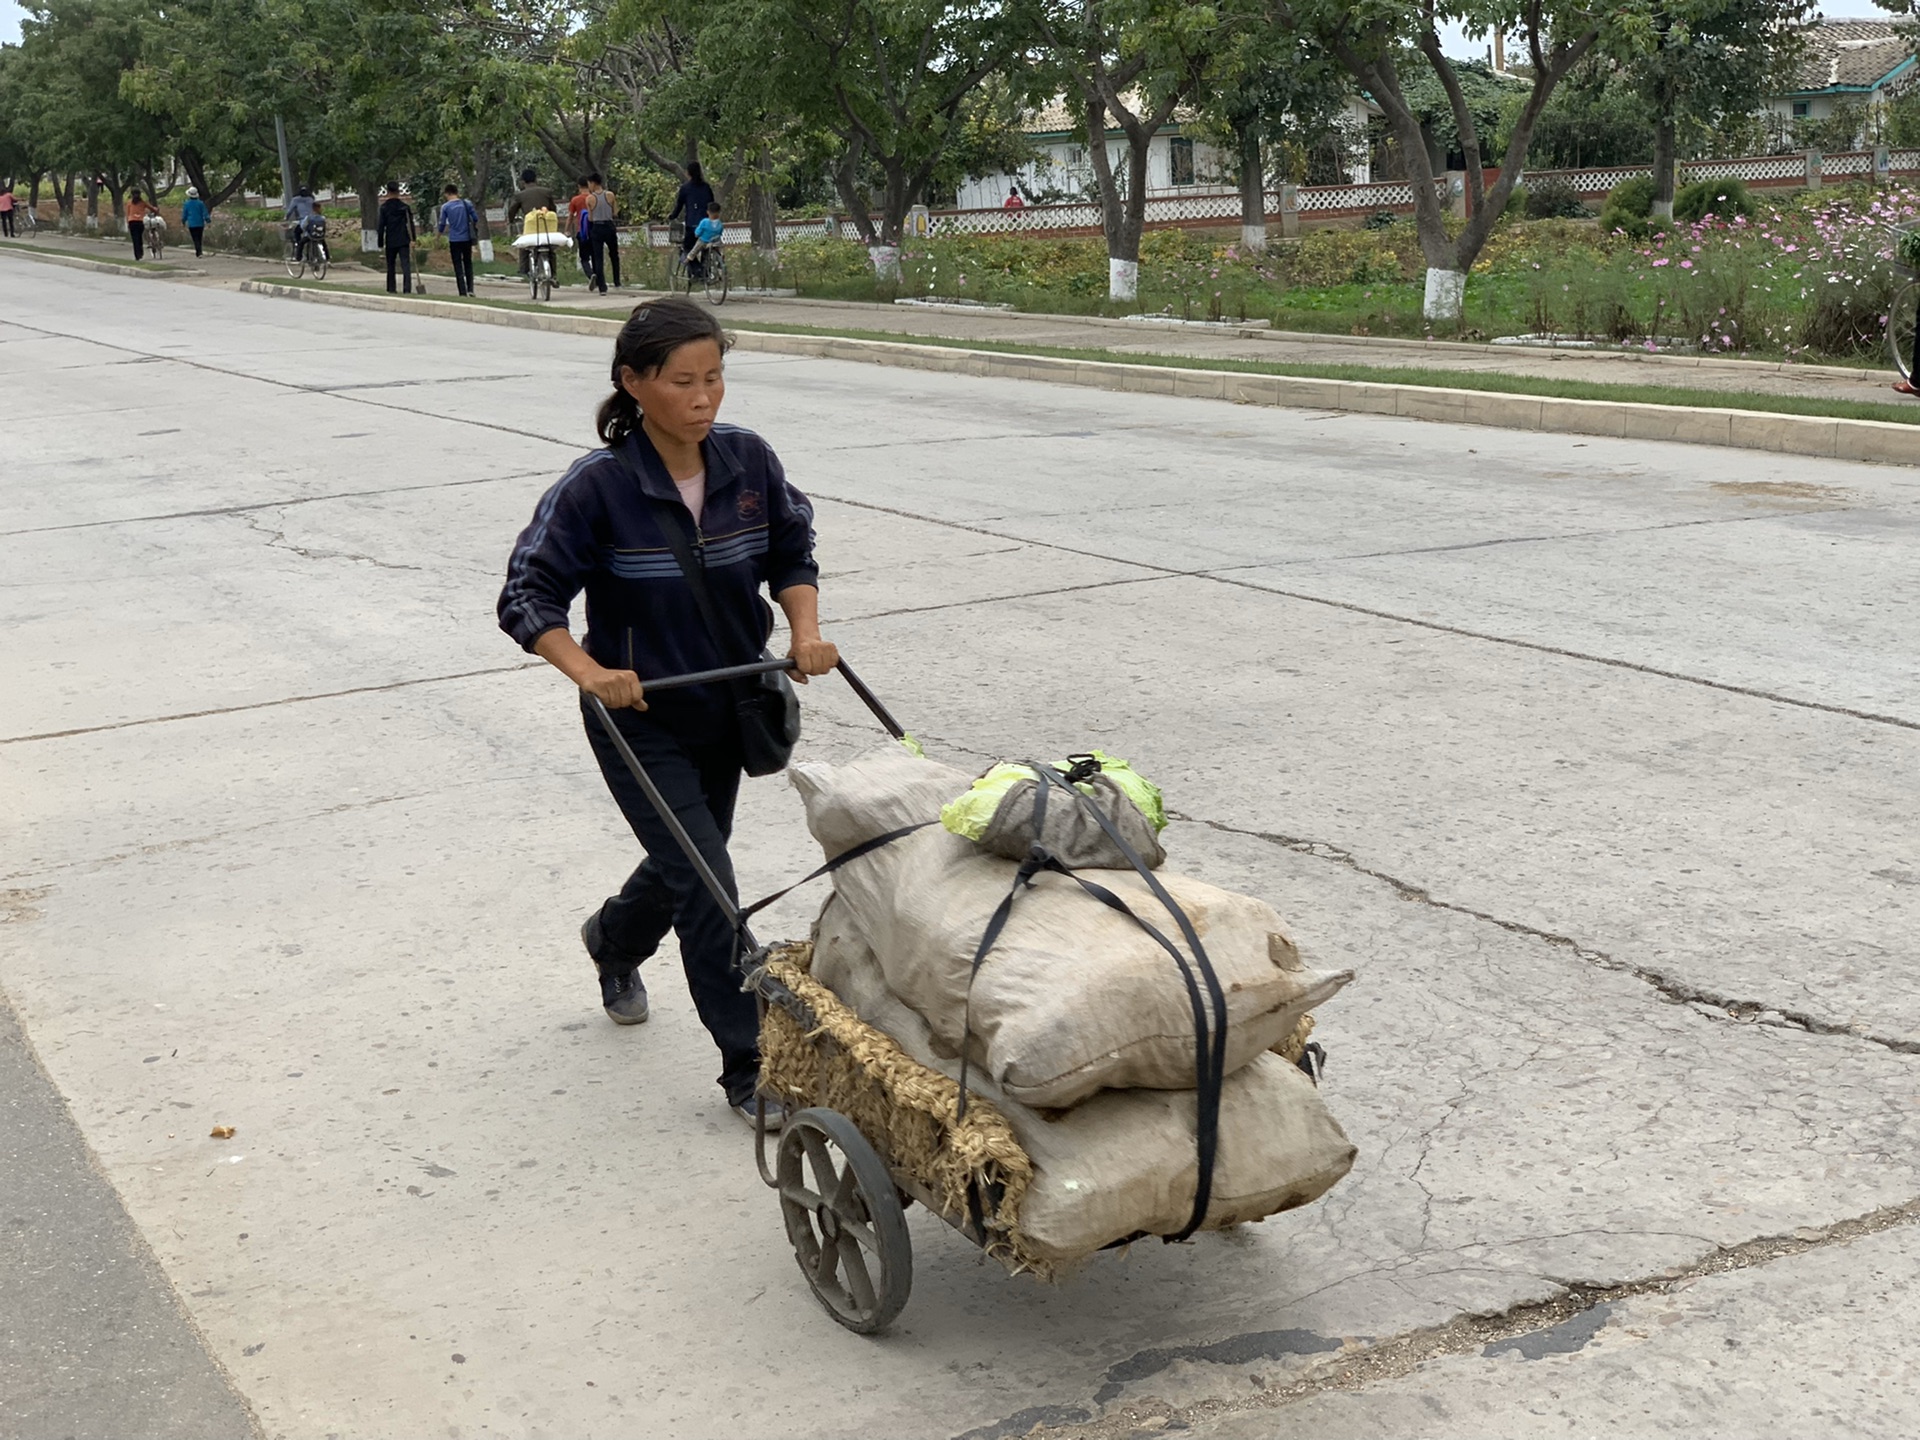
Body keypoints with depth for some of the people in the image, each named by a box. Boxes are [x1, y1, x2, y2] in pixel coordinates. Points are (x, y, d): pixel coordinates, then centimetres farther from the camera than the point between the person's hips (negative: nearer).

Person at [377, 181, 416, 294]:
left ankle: (391, 289, 18)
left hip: (390, 242, 0)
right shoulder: (405, 206, -1)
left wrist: (380, 243, 3)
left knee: (390, 266, 13)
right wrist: (412, 239, 1)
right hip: (404, 241, 0)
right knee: (406, 265, -4)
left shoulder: (384, 207, -5)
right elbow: (410, 224, -2)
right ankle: (408, 289, -14)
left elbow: (381, 226, -3)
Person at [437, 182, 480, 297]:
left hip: (454, 240, -2)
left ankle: (463, 292, 0)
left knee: (458, 267, 3)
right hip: (467, 239, 2)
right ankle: (470, 289, 5)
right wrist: (474, 229, 21)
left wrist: (440, 234, 16)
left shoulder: (445, 207, -5)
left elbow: (442, 224, -3)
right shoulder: (467, 204, -1)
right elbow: (476, 218, 1)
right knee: (468, 264, 15)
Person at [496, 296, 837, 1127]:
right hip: (640, 718, -5)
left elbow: (792, 551, 7)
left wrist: (806, 634, -10)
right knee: (706, 886, -8)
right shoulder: (598, 487, -21)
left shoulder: (749, 461, -8)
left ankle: (615, 940, 57)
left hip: (727, 707, 5)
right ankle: (749, 1071, 3)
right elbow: (529, 597, -17)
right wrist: (591, 674, -31)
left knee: (688, 863, 23)